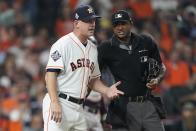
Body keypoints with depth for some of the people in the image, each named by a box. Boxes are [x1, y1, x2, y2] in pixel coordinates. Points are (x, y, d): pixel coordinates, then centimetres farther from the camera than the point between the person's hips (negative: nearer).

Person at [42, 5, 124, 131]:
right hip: (59, 105, -8)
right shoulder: (63, 44, -9)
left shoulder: (93, 49, 16)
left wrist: (106, 90, 4)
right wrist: (55, 103, -25)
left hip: (78, 108, 8)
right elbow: (50, 74, -15)